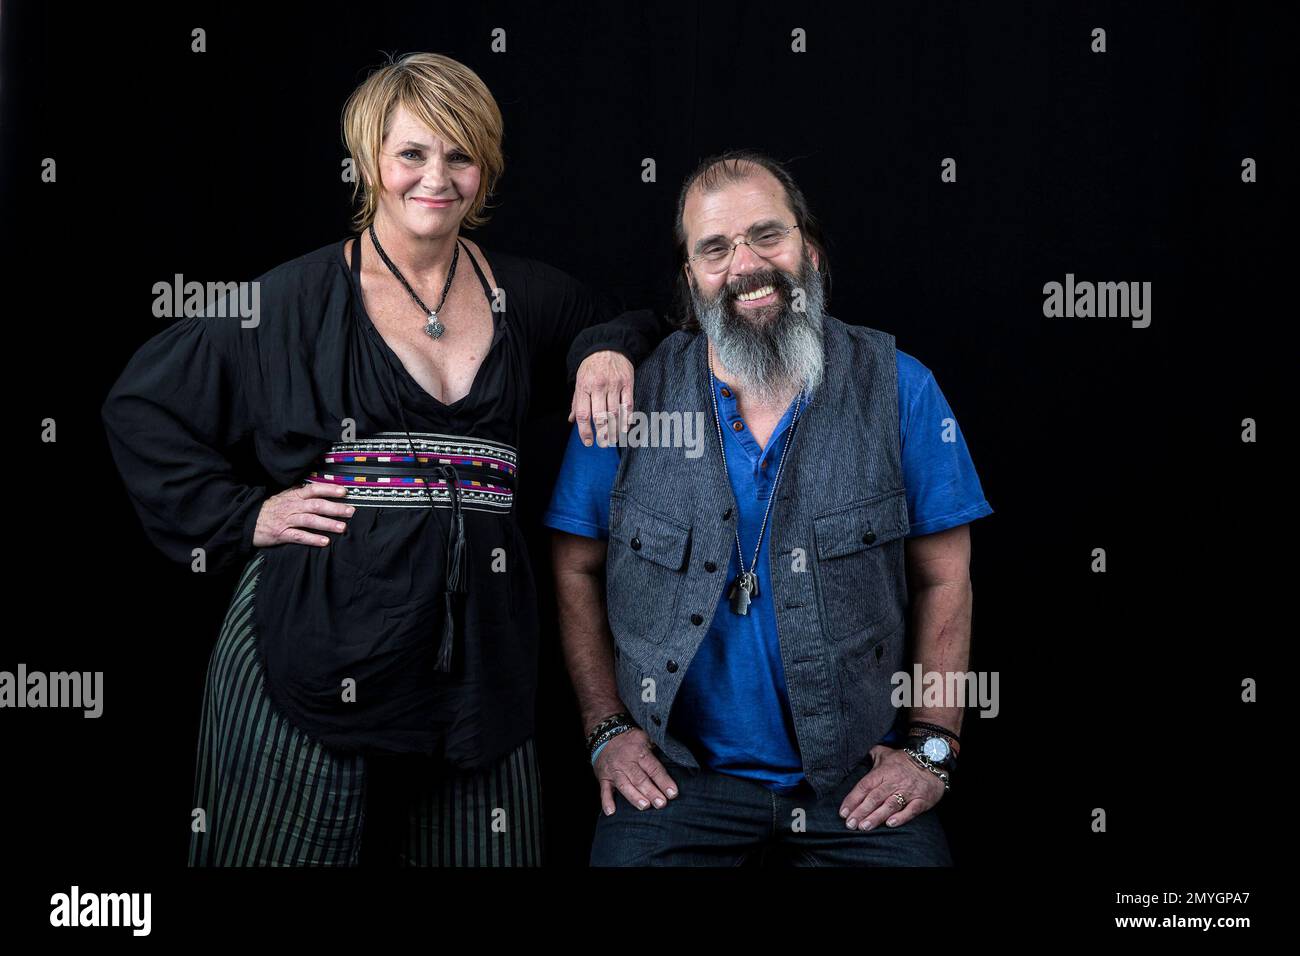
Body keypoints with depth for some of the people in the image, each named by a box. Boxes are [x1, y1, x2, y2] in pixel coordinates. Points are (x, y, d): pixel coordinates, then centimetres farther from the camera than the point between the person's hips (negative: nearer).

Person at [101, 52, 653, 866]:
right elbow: (142, 407, 6)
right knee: (290, 847, 4)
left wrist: (608, 349, 8)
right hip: (319, 645, -2)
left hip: (475, 655, 3)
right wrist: (244, 518, -2)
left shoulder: (521, 295, 10)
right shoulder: (299, 297, 1)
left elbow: (609, 317, 31)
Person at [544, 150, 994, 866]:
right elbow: (577, 570, 5)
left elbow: (943, 578, 1)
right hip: (676, 776, 0)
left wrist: (931, 745, -5)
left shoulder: (899, 390, -2)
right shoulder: (626, 396, -2)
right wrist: (608, 729, -2)